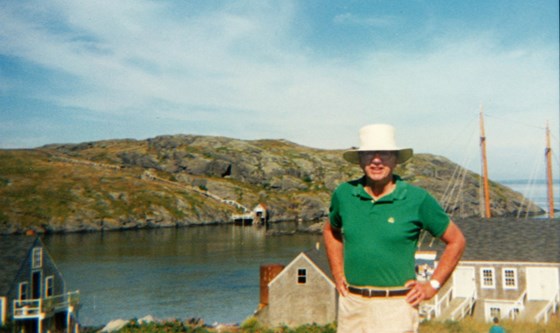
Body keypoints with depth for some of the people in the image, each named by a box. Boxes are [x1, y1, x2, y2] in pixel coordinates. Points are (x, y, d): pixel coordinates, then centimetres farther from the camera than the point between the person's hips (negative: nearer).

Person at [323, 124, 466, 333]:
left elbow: (456, 241, 6)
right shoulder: (344, 194, 3)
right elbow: (330, 231, 23)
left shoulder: (417, 199, -5)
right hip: (351, 302, 4)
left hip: (395, 306, -3)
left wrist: (433, 285, 1)